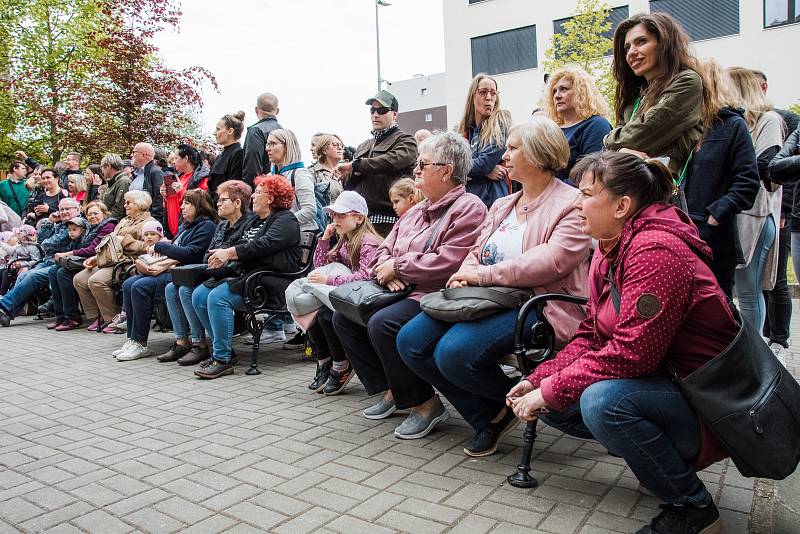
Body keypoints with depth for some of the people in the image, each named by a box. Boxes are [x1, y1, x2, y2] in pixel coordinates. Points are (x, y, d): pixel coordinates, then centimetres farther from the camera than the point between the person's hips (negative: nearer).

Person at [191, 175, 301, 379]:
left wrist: (229, 252, -21)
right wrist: (223, 253, -2)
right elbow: (241, 245, 21)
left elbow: (265, 244, -19)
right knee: (199, 295, -5)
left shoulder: (285, 219, -4)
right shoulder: (254, 220, 26)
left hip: (270, 280, -9)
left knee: (218, 297, -28)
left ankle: (222, 359, -20)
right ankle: (220, 348, 4)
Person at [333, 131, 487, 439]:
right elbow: (384, 249, 19)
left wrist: (397, 267, -13)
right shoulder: (419, 210, 20)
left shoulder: (468, 208, -9)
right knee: (343, 316, 2)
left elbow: (448, 263, -23)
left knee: (382, 323, -31)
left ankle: (425, 405, -13)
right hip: (401, 292, 10)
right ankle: (388, 390, 10)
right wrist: (386, 269, -6)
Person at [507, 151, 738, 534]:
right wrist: (538, 381, -5)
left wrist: (550, 391, -23)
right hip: (660, 384, 9)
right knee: (551, 404, 2)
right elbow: (592, 336, 6)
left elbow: (632, 353, -31)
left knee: (602, 401, -34)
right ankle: (658, 459, 16)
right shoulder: (608, 250, 6)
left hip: (703, 401, -9)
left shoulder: (655, 250, -24)